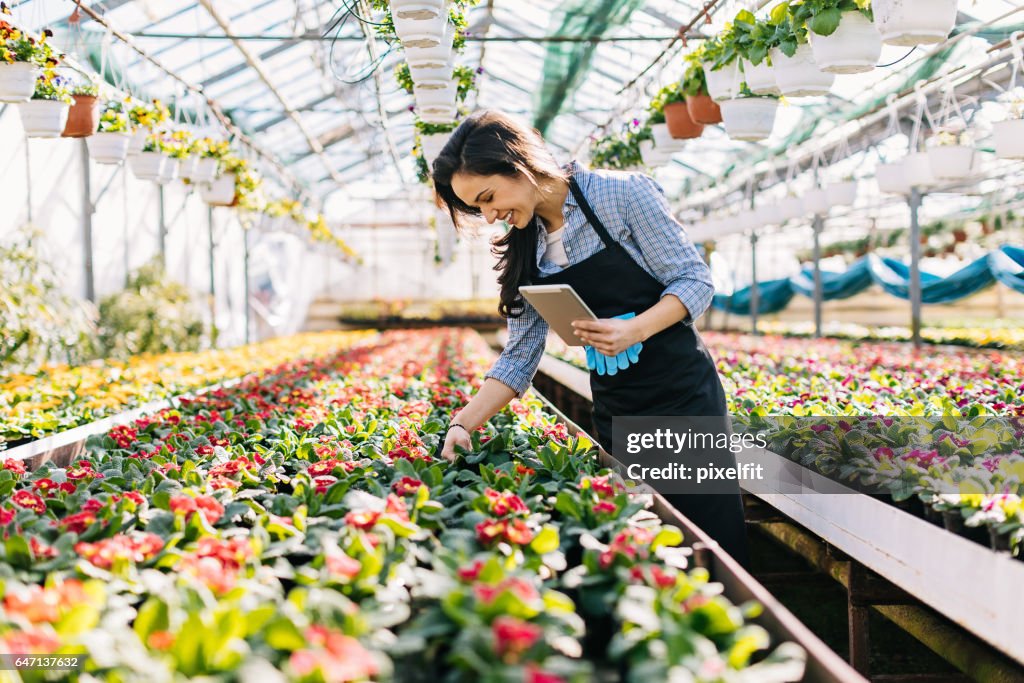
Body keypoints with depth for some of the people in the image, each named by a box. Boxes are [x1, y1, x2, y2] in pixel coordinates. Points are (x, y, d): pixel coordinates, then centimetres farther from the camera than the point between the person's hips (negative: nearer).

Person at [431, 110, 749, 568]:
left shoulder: (621, 193, -10)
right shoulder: (525, 254, 6)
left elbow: (696, 281, -9)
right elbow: (519, 358, 6)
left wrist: (634, 330, -25)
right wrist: (465, 423, -7)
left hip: (681, 391, -5)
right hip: (614, 409, 5)